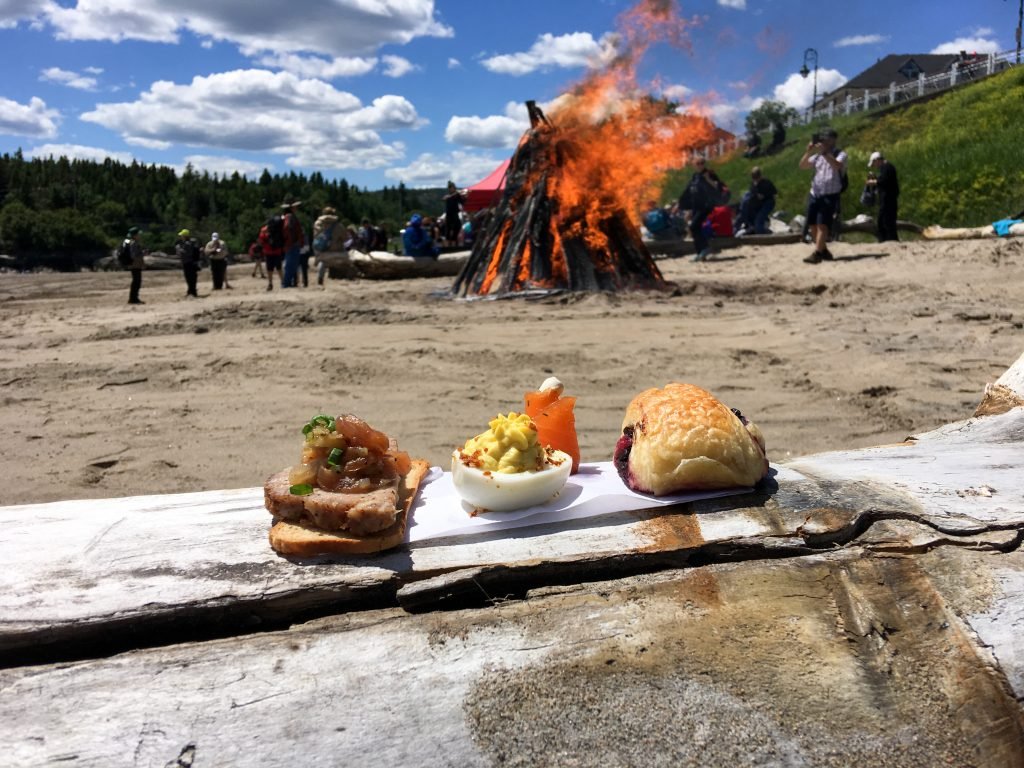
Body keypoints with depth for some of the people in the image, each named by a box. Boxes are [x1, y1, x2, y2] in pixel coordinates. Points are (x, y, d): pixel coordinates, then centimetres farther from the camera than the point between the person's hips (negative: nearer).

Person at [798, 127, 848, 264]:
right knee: (812, 226, 6)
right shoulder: (818, 156, 17)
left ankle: (817, 254, -19)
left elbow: (837, 165, -19)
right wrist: (808, 152, -7)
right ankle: (824, 251, 21)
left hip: (830, 196, -6)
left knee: (822, 225, -15)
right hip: (814, 194, 6)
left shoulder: (840, 154, 2)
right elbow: (803, 166, 7)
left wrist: (824, 153, -23)